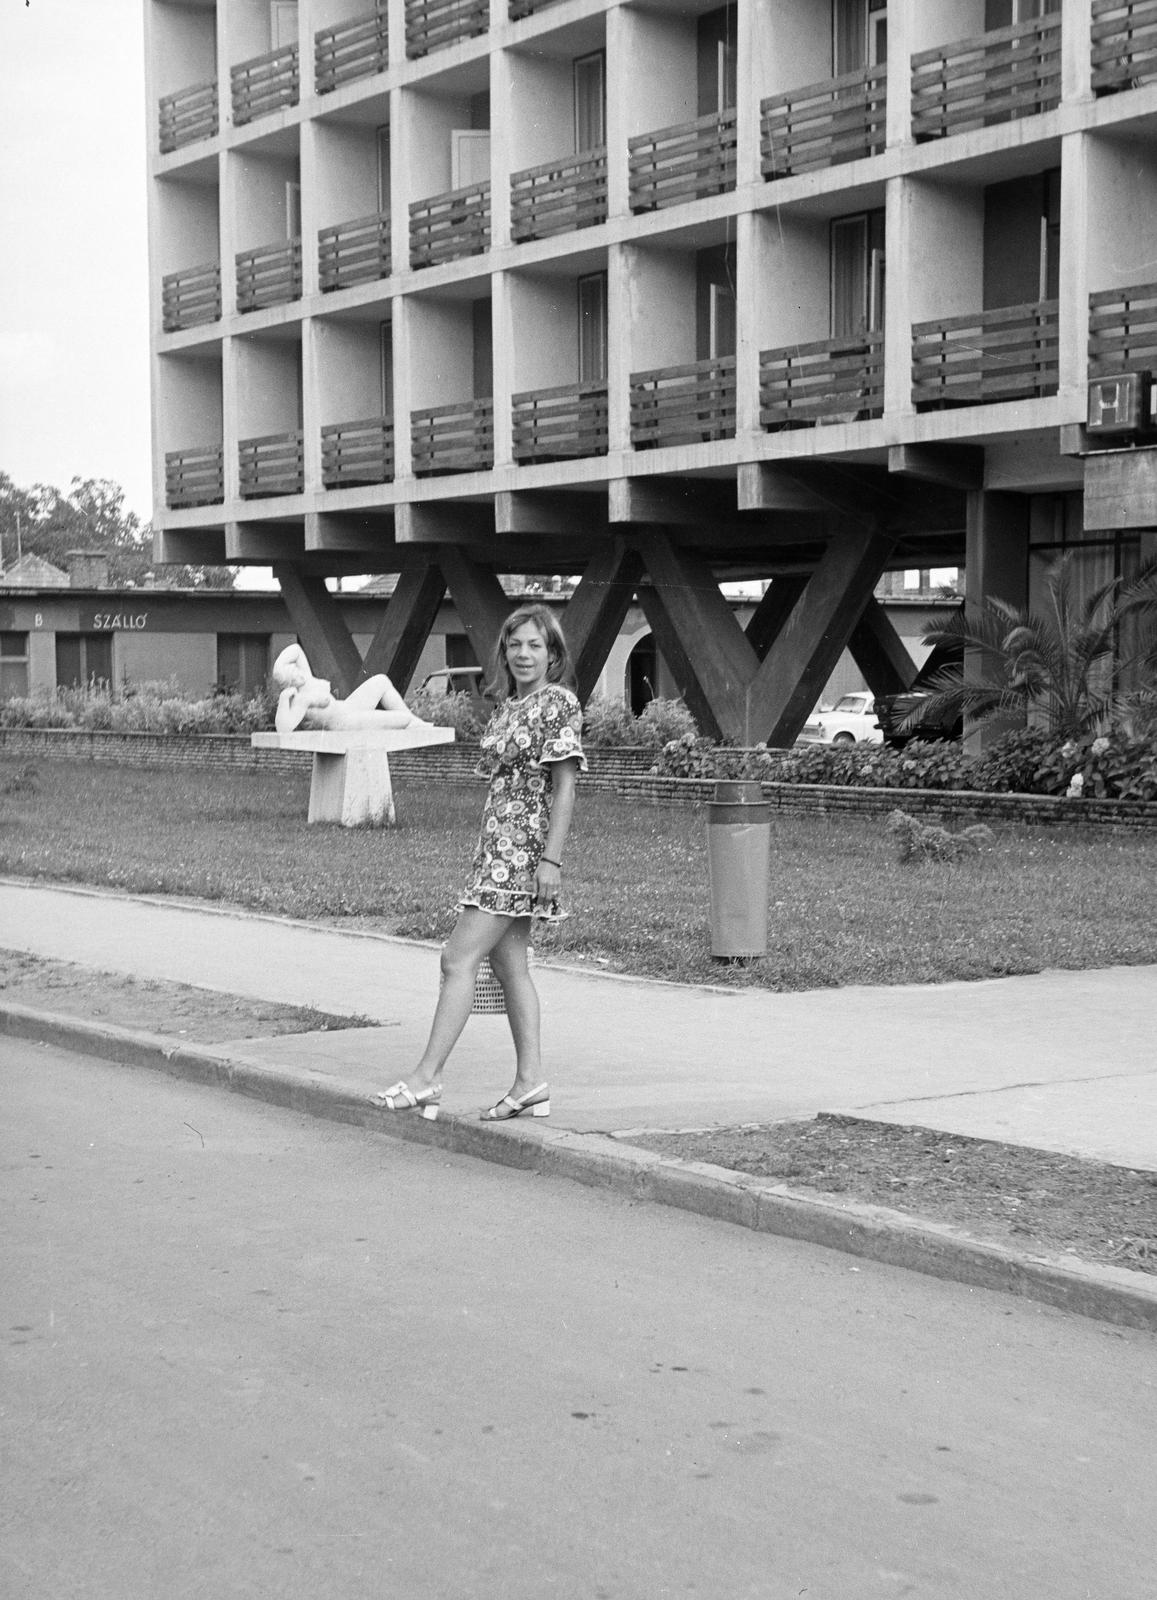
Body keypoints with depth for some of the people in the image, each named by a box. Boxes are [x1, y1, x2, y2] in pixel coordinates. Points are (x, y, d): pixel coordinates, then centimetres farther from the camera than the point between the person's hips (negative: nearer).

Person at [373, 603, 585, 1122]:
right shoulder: (507, 709, 16)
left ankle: (427, 1077, -10)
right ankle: (530, 1083, 10)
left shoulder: (559, 704, -9)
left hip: (523, 849, -9)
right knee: (510, 965, 8)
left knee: (459, 959, -11)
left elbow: (563, 788, -13)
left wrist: (552, 859, -18)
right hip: (497, 847, 9)